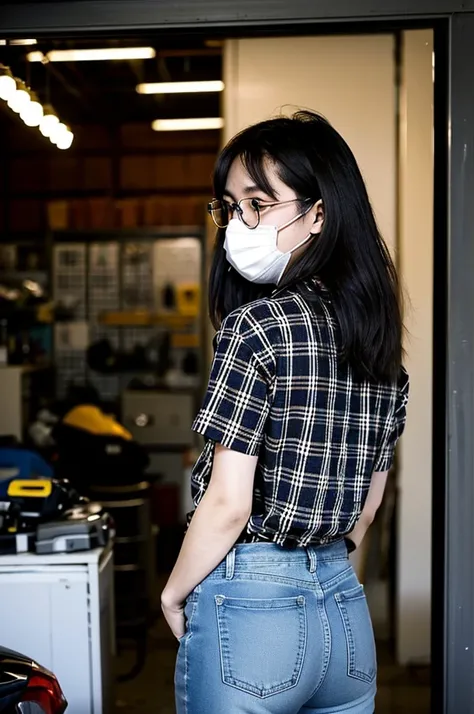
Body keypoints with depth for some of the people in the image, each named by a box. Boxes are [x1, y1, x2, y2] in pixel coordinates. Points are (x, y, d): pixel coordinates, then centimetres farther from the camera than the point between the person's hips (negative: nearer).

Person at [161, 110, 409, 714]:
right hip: (348, 613, 7)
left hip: (251, 609, -7)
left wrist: (174, 594, -3)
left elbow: (228, 505, -18)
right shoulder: (381, 337, 5)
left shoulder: (256, 325, -18)